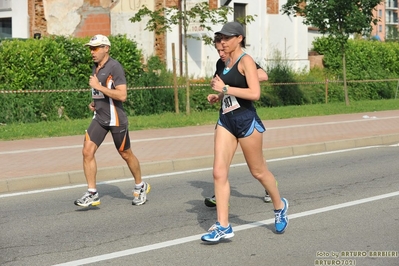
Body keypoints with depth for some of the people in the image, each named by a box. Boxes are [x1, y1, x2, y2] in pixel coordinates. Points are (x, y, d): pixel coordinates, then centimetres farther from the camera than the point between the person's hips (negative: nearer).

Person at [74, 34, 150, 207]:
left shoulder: (115, 67, -14)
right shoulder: (96, 67, 11)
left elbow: (122, 95, -24)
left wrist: (98, 86, -24)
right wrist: (95, 103, 11)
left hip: (115, 119, -7)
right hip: (99, 117, 7)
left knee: (126, 154, 8)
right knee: (87, 151, -8)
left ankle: (140, 187, 30)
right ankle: (92, 194, -4)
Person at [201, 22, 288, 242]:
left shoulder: (246, 61, -10)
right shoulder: (228, 63, 14)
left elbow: (254, 93, -22)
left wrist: (225, 88, -21)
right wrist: (217, 97, 10)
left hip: (246, 120, -7)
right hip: (226, 120, 7)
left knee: (258, 171, 8)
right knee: (219, 172, -5)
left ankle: (279, 206, 34)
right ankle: (223, 226, -3)